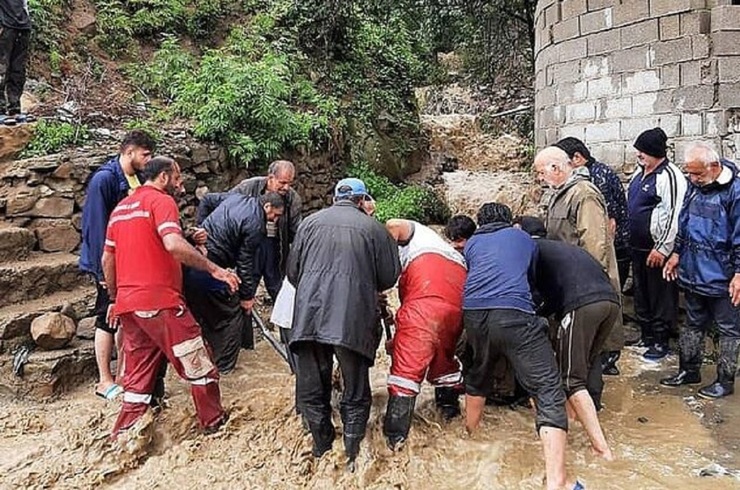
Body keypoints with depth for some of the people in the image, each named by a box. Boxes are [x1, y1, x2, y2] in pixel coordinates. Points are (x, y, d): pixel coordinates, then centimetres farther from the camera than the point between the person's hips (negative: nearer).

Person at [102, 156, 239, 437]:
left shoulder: (120, 208, 19)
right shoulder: (161, 201, -6)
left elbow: (107, 260, 20)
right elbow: (173, 244, -24)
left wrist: (115, 299, 27)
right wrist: (214, 269, -20)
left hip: (127, 304, 8)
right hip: (160, 301, -8)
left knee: (138, 375, 14)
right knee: (198, 364, 6)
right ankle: (214, 422, 17)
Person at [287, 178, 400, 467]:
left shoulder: (310, 222, 13)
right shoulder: (372, 227, 7)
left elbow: (293, 271, 15)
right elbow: (389, 278, 8)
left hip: (309, 315, 2)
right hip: (353, 319, -2)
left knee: (312, 390, 17)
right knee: (355, 394, 13)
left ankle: (322, 451, 28)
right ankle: (353, 458, 17)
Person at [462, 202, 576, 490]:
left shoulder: (471, 243, 28)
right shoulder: (524, 238, 27)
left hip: (473, 313, 3)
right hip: (514, 313, -3)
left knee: (478, 375, 30)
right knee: (549, 391, -3)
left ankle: (471, 434, 48)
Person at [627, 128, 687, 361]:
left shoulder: (669, 176, -17)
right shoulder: (639, 173, 11)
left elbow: (674, 216, -21)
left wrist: (662, 249, -20)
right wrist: (629, 239, 21)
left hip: (658, 250, -9)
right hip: (638, 247, 9)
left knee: (660, 296, 2)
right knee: (641, 294, 17)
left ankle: (660, 343, 13)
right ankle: (646, 337, 30)